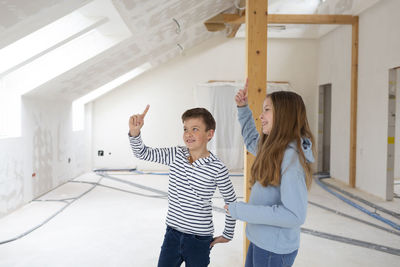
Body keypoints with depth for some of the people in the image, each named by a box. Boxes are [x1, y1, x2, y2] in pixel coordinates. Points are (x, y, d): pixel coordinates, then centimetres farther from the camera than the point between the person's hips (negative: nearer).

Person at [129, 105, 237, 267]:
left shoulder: (217, 168, -15)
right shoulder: (175, 155, -4)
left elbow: (231, 200, -2)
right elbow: (142, 153, -2)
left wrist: (228, 234, 6)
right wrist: (134, 131, -22)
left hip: (199, 239, -3)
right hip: (172, 233, 4)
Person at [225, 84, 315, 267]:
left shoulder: (291, 156, -25)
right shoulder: (273, 148, 1)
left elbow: (294, 215, -29)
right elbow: (252, 141, 24)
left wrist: (240, 211, -23)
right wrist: (243, 108, 12)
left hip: (274, 249, -8)